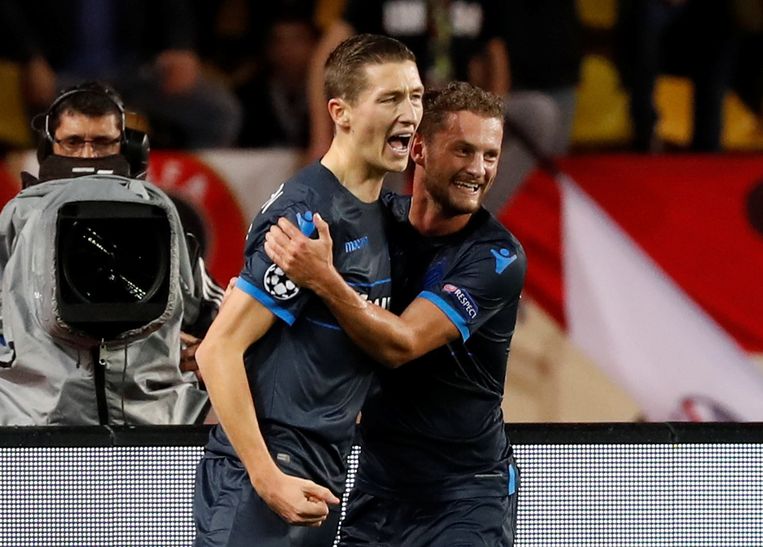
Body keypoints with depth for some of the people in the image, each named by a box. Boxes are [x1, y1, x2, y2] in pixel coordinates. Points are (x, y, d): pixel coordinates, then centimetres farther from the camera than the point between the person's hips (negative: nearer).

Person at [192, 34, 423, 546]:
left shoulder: (378, 214, 12)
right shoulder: (306, 215, -16)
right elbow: (218, 350, -19)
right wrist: (267, 478, -22)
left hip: (320, 482, 9)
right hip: (259, 484, -9)